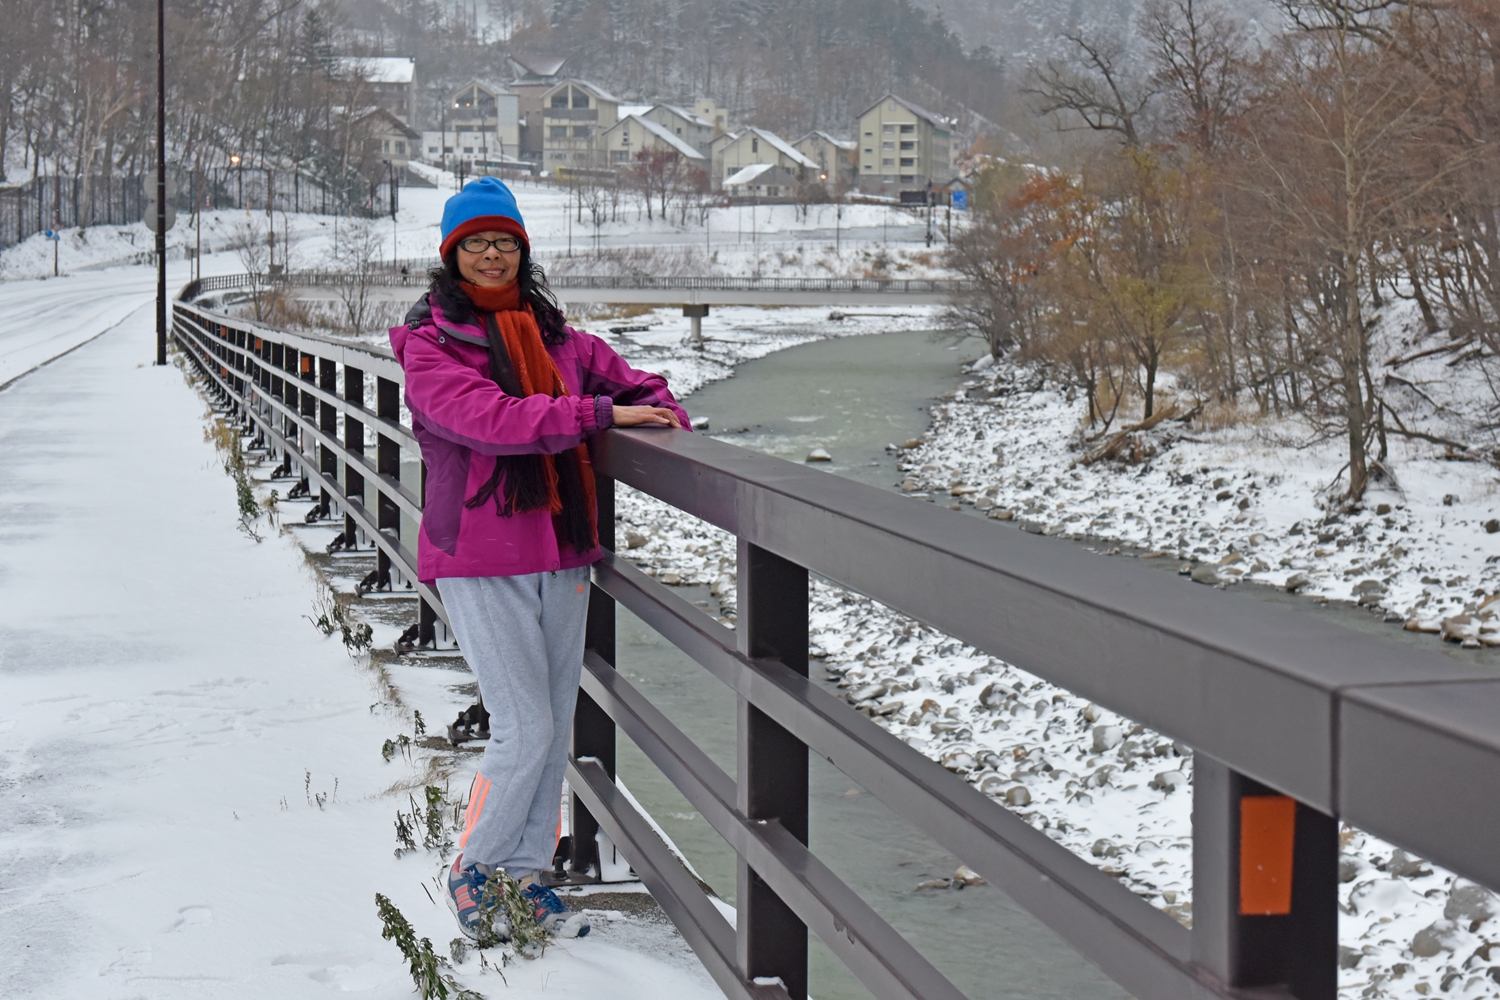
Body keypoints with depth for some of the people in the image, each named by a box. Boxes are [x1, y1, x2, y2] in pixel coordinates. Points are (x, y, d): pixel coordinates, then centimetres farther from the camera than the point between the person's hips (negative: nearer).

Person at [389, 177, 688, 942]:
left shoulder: (553, 336, 12)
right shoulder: (429, 343, -5)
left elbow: (629, 382, 21)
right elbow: (487, 416, -20)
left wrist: (660, 413, -2)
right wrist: (600, 414, -23)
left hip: (560, 554, 6)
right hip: (480, 561, -6)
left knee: (555, 727, 9)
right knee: (525, 728, -8)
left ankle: (527, 874, 22)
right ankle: (471, 872, 12)